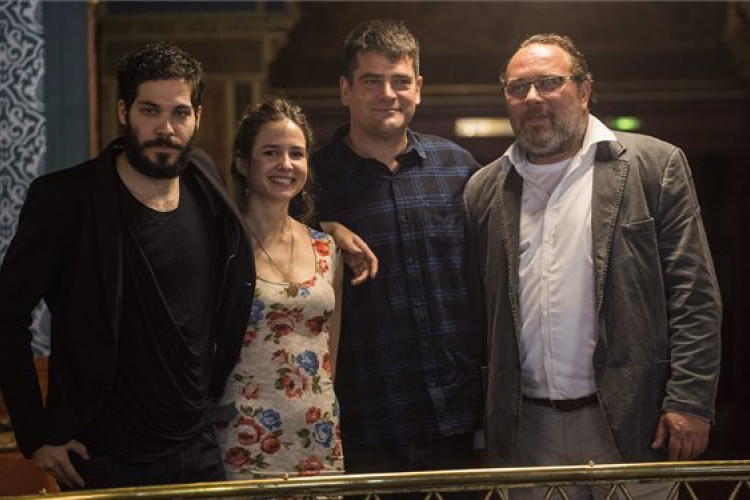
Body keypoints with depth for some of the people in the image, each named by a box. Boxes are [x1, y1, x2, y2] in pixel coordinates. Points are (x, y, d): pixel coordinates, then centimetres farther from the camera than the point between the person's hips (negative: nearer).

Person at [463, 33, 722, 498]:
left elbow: (694, 295, -4)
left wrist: (689, 402, -11)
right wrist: (480, 415, 9)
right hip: (525, 429, 3)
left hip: (627, 424, -3)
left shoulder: (655, 165, 0)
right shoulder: (486, 189, 10)